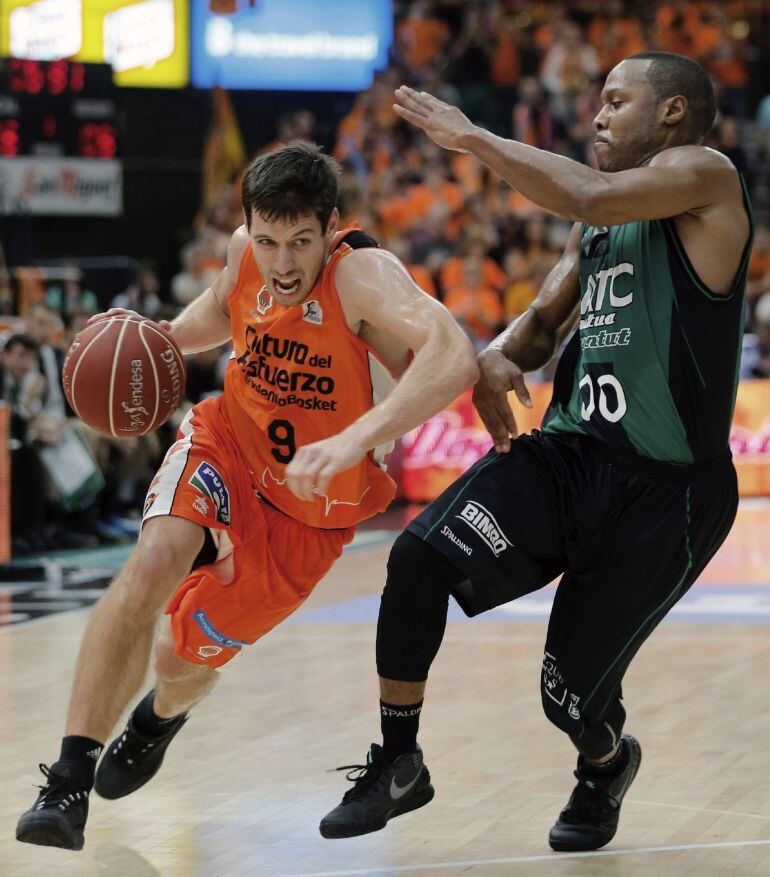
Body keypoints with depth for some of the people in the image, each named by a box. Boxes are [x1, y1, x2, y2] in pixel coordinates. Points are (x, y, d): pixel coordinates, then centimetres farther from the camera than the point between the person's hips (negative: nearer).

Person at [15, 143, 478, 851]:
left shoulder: (363, 274, -32)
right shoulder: (245, 250, -14)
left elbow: (453, 359, -50)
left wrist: (355, 439, -61)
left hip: (309, 512, -2)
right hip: (227, 446, 2)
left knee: (186, 658, 9)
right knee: (156, 560, -30)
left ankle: (161, 715, 52)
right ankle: (68, 781, -22)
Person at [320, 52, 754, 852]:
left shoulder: (706, 180, -9)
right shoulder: (599, 225, 16)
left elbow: (591, 197, -27)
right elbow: (546, 319, 23)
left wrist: (472, 137, -18)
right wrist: (498, 357, -2)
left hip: (663, 490, -7)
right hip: (569, 453, 7)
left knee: (571, 696, -1)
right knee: (419, 557, -17)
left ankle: (607, 764, 37)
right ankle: (397, 766, 0)